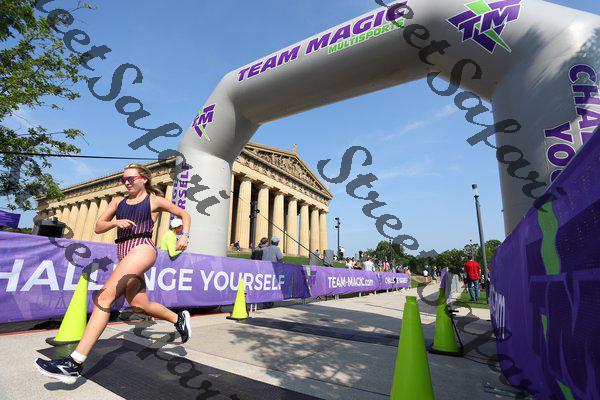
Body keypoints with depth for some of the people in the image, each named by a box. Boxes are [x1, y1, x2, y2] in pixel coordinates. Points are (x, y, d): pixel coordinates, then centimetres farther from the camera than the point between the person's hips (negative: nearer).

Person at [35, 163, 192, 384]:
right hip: (124, 255, 7)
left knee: (104, 296, -19)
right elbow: (98, 227, 18)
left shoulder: (154, 200, 7)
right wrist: (116, 222, -3)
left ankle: (74, 364, -18)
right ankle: (178, 318, 27)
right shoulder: (118, 201, 20)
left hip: (142, 249, -7)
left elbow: (184, 214, 13)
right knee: (138, 306, 5)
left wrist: (184, 235, -3)